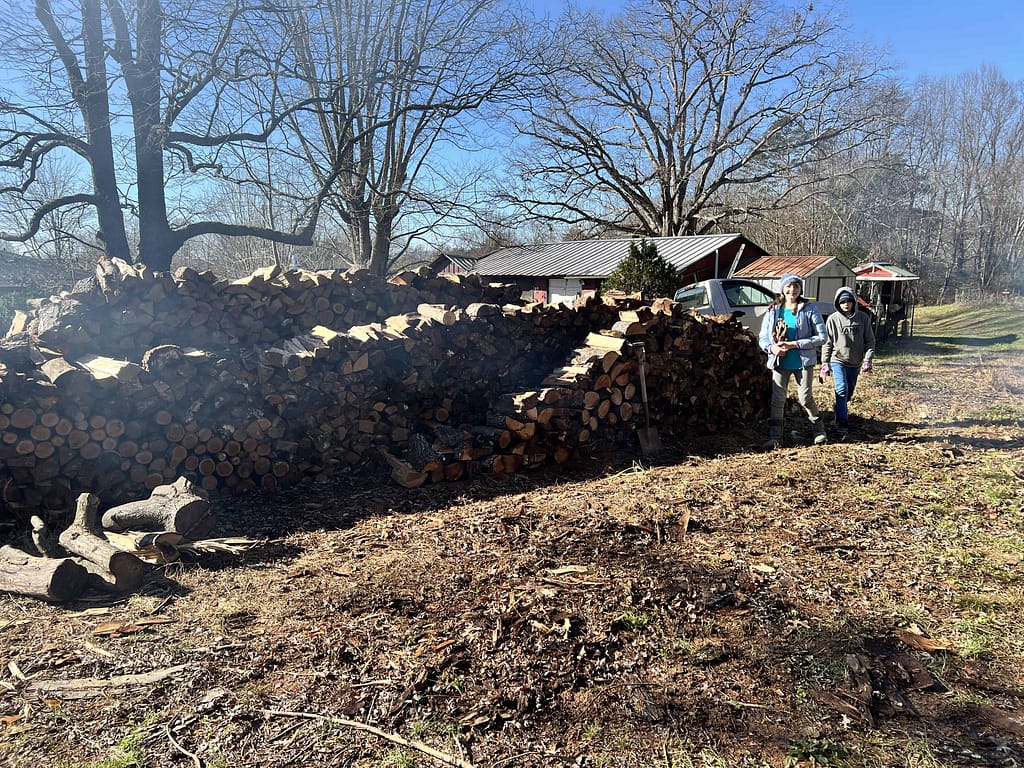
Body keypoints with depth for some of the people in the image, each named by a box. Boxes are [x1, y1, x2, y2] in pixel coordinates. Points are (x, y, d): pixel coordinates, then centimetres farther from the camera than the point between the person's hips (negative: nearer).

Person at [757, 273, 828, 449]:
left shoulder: (809, 309, -3)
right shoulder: (773, 311, 6)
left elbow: (821, 337, -6)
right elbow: (762, 337, 8)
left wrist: (794, 344, -15)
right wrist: (771, 347, -15)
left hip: (803, 361, -2)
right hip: (780, 362, 3)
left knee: (805, 398, 1)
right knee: (777, 399, 1)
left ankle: (820, 431, 23)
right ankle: (775, 437, 8)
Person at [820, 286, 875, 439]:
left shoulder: (863, 318, 0)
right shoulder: (833, 319, -5)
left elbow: (869, 340, 4)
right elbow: (827, 343, -1)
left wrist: (867, 359, -5)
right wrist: (825, 363, -4)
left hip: (855, 363, 3)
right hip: (838, 360, -3)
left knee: (849, 393, 15)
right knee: (841, 390, -17)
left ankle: (842, 414, 36)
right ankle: (842, 425, -18)